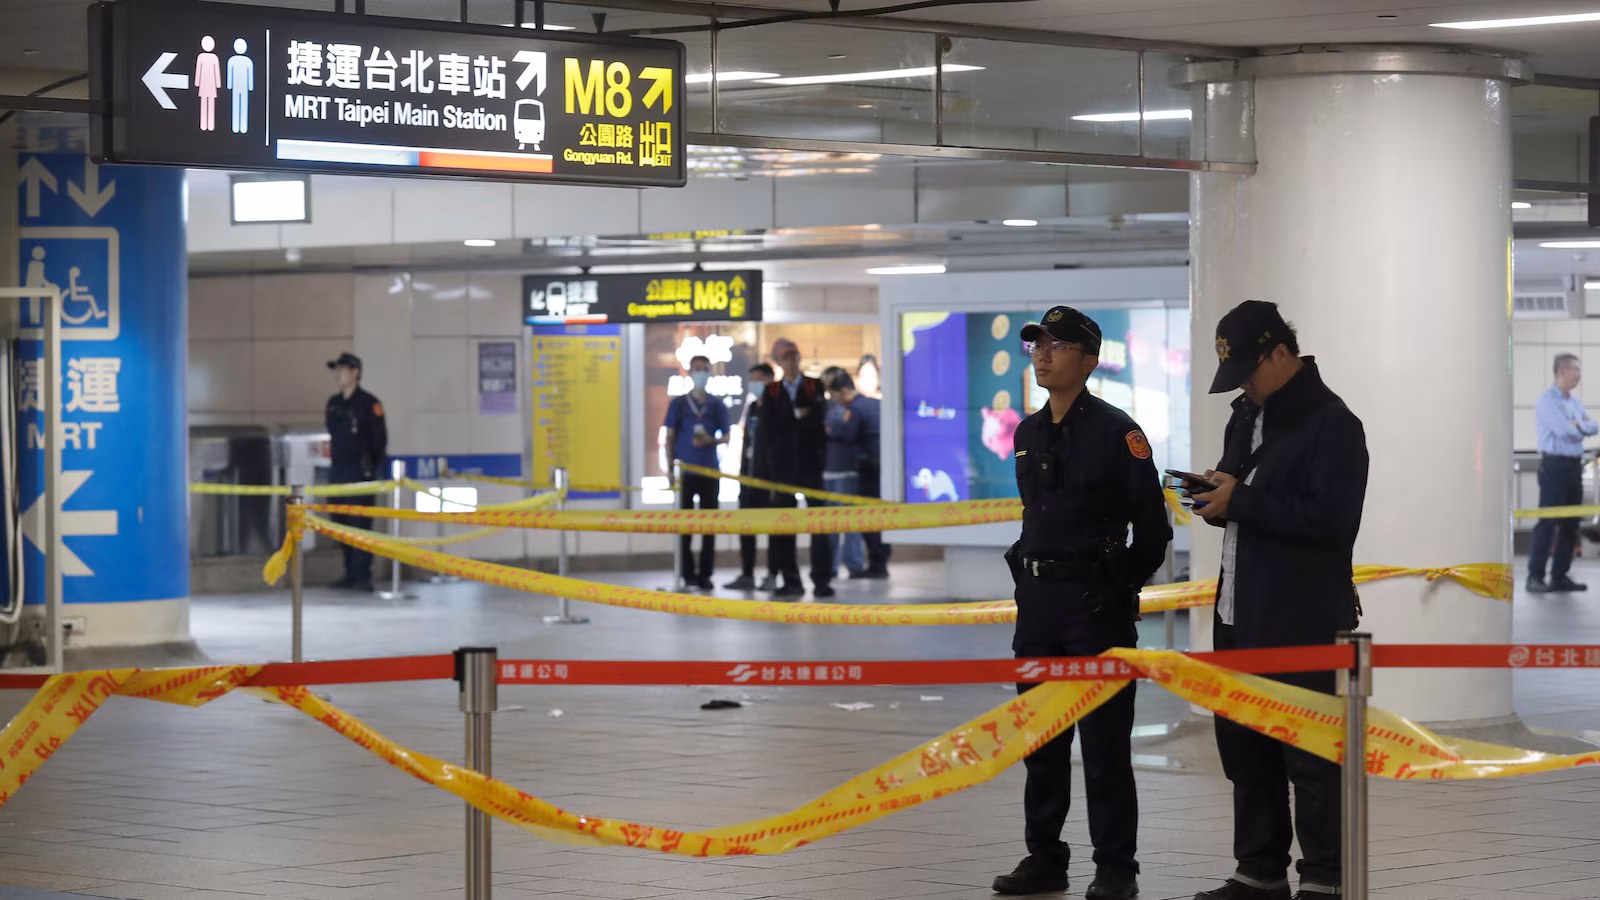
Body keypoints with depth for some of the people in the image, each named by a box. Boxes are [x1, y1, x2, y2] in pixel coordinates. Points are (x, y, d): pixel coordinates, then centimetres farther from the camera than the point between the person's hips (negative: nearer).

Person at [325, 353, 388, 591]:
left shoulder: (368, 403, -6)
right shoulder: (333, 403, 14)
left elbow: (379, 439, -5)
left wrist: (372, 468, -5)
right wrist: (335, 461, 17)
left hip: (360, 473, -7)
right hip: (338, 472, 7)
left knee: (360, 525, -10)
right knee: (342, 524, 8)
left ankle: (363, 577, -10)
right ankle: (350, 574, 14)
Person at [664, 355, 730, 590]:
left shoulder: (717, 406, 8)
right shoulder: (678, 403, 5)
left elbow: (726, 437, 9)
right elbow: (670, 437, 5)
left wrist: (710, 440, -13)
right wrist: (671, 469, -3)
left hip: (709, 472, 1)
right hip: (685, 471, -1)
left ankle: (705, 574, 6)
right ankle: (687, 573, 3)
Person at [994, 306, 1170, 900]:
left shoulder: (1116, 432, -9)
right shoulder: (1028, 434, 12)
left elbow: (1153, 527, -6)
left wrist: (1120, 589, -2)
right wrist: (1030, 577, 16)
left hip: (1097, 605, -7)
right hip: (1037, 602, 7)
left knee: (1103, 742, -4)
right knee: (1040, 739, 11)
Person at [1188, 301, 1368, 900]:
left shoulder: (1331, 423, -12)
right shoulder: (1247, 416, 16)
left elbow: (1330, 519, -22)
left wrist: (1241, 502, -20)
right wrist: (1217, 497, 2)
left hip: (1304, 620, -9)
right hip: (1241, 614, 9)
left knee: (1310, 758, -4)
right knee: (1244, 747, 15)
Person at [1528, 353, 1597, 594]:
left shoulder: (1574, 402, 18)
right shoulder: (1548, 400, -8)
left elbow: (1593, 427, 9)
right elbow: (1563, 429, -20)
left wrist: (1578, 425, -9)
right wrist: (1582, 426, -1)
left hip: (1574, 465, 8)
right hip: (1555, 464, -8)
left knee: (1570, 524, 7)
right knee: (1547, 522, -9)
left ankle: (1560, 576, 13)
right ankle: (1535, 577, -8)